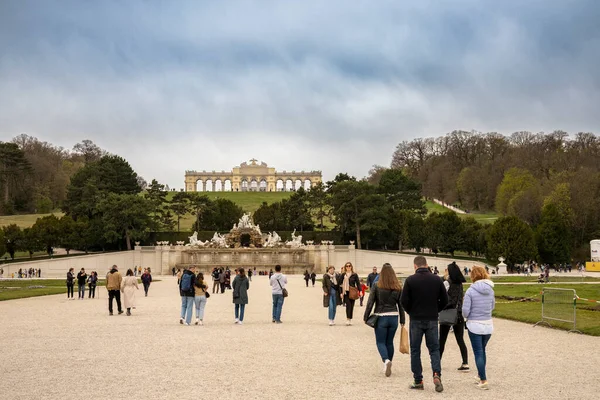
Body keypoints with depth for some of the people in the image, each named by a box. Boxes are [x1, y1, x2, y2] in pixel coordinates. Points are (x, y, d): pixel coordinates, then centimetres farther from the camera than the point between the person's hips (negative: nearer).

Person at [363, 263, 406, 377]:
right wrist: (402, 320, 13)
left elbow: (370, 303, -7)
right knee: (390, 342, 15)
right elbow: (401, 305, 6)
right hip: (394, 317, 3)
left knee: (380, 342, 5)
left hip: (381, 317, -3)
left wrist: (366, 317, 2)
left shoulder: (376, 286, -7)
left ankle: (386, 360, -20)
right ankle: (387, 366, 20)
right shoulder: (398, 287, 2)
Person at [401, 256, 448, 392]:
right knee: (434, 348, 12)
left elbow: (404, 301, -10)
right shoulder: (437, 279, -1)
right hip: (432, 320, 2)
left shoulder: (410, 280, -9)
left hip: (416, 320, -2)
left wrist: (411, 312, 8)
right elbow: (444, 300, 2)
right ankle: (437, 374, -10)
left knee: (415, 350, 9)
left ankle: (418, 381, 9)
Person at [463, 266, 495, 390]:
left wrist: (467, 316, 5)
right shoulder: (490, 290, 1)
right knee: (482, 350, 22)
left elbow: (465, 311, -15)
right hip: (488, 325, 5)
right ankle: (480, 375, 34)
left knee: (478, 353, 4)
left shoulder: (470, 291, -14)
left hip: (475, 326, -5)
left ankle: (483, 380, 2)